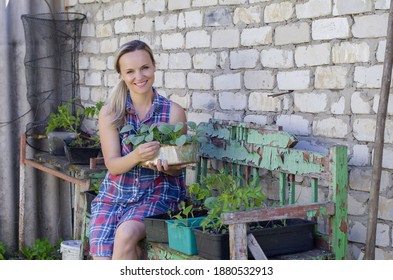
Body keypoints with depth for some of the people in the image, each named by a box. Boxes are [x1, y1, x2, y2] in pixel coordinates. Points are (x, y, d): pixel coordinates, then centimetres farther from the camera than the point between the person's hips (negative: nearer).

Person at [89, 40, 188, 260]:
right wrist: (136, 156, -26)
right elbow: (112, 164, -4)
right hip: (114, 195, 1)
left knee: (126, 233, -30)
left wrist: (164, 165, -22)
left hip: (158, 195, -1)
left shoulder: (174, 112, -2)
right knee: (103, 258, -22)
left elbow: (178, 168, 3)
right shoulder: (110, 113, 1)